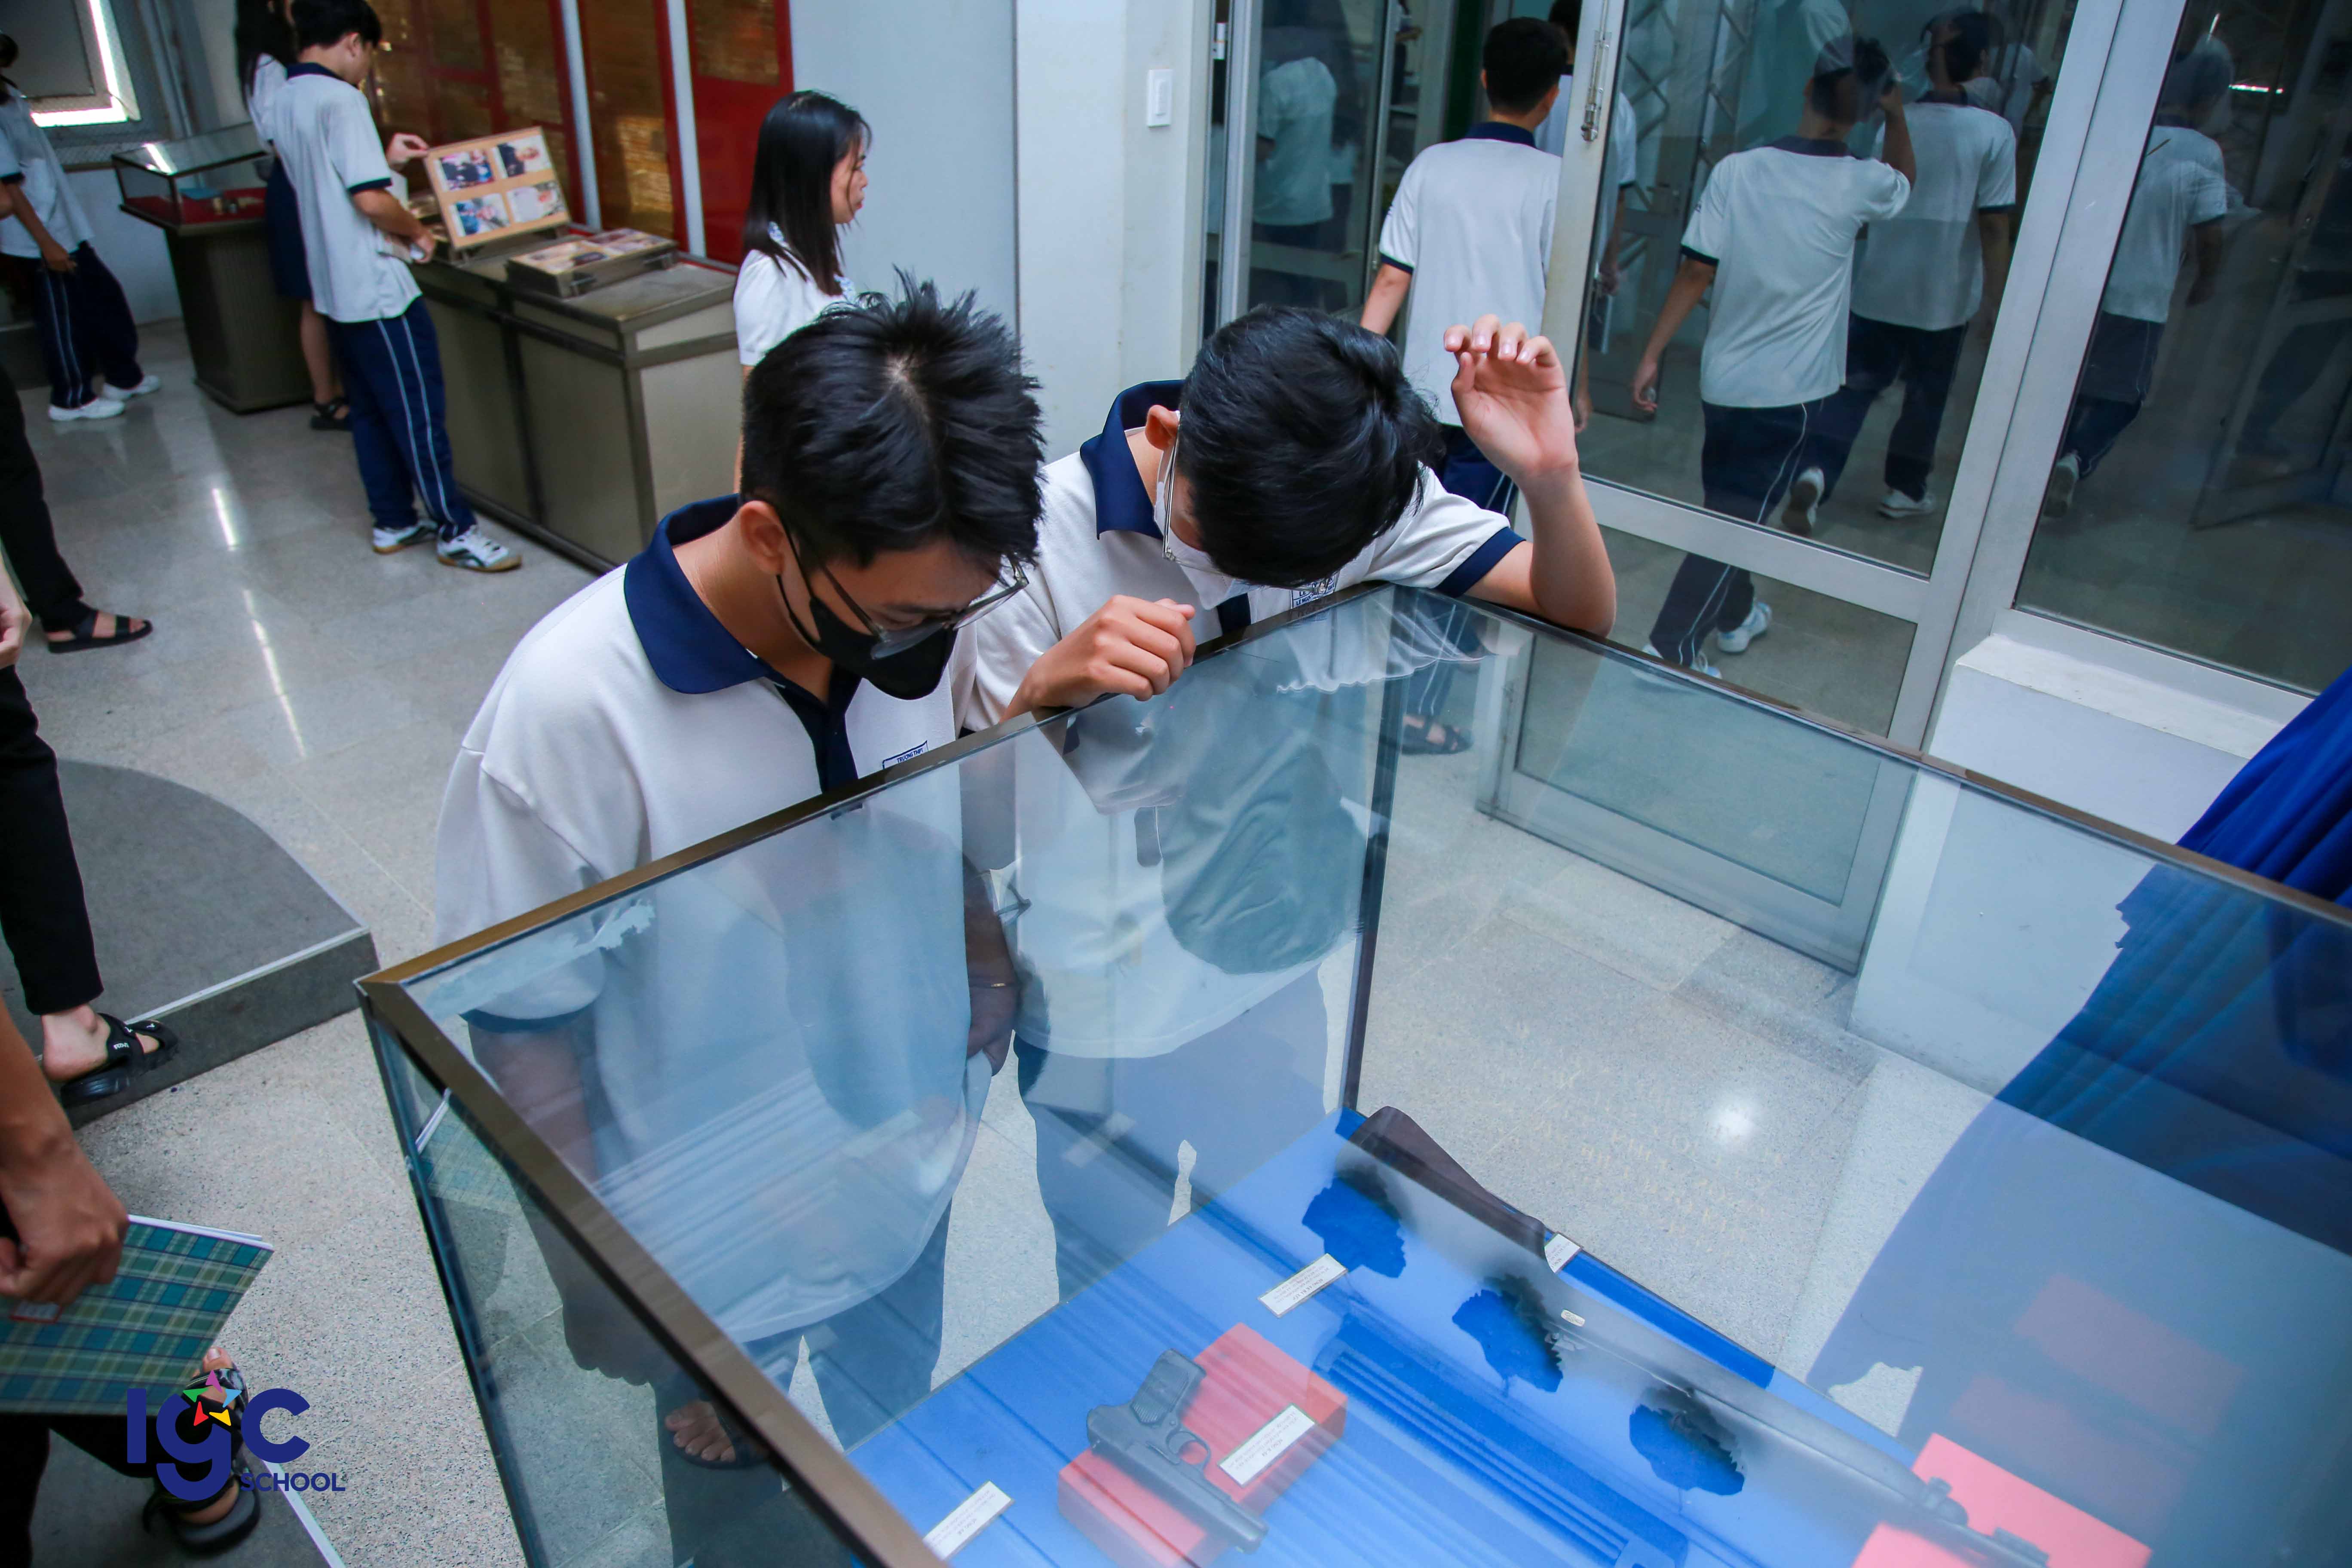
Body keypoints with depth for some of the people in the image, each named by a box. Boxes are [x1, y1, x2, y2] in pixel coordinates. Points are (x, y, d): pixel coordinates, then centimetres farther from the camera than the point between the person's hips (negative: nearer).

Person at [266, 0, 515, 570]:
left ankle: (393, 522, 23)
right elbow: (370, 200, -23)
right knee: (418, 412, -3)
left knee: (369, 411, 15)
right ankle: (455, 531, 4)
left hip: (333, 288, 9)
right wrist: (415, 230, -6)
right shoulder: (340, 100, -17)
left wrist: (385, 158, 18)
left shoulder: (284, 103, 11)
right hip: (377, 289, -9)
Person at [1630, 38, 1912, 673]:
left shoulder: (1737, 171, -9)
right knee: (1738, 518, 2)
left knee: (1729, 503, 21)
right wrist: (1897, 113, 27)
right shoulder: (1860, 185, -10)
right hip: (1790, 389, -4)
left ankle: (1736, 616, 41)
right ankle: (1671, 647, -3)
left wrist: (1652, 354, -2)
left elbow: (1696, 271, -8)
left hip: (1722, 378, 4)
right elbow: (1902, 179, 15)